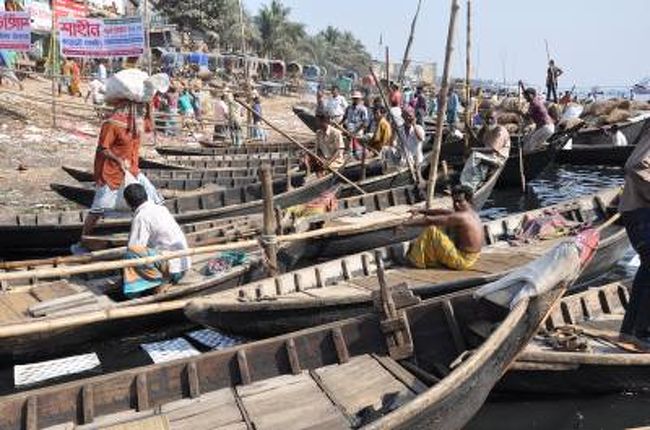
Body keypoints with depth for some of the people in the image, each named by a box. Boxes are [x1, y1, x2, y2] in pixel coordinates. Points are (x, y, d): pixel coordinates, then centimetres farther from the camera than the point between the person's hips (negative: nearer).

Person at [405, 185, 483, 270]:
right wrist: (421, 211, 15)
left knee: (432, 230, -13)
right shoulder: (470, 213, 8)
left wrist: (409, 222, -9)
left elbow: (430, 220, -19)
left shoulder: (461, 217, -21)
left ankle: (416, 259, -1)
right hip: (469, 258, 10)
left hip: (462, 261, -10)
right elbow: (442, 212, 16)